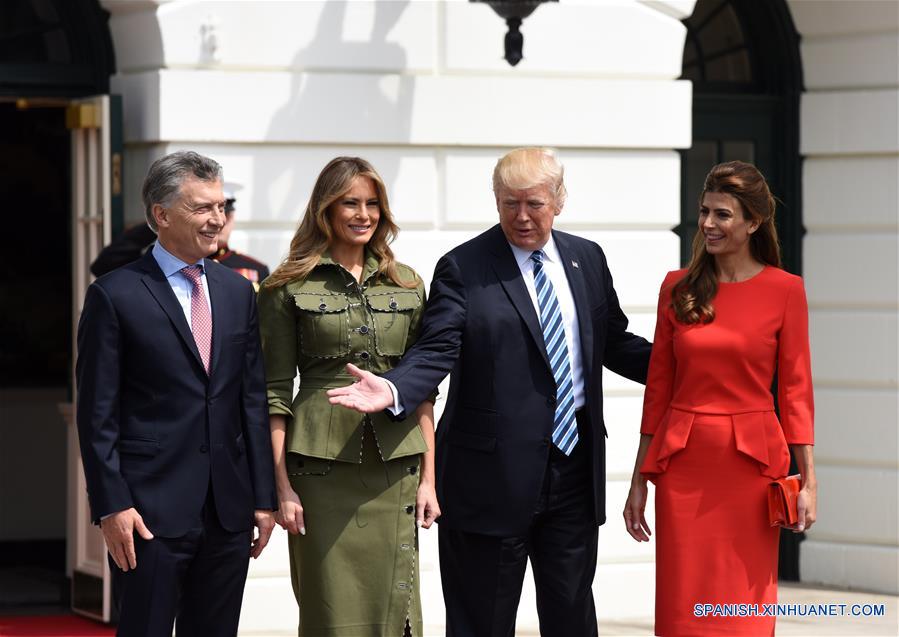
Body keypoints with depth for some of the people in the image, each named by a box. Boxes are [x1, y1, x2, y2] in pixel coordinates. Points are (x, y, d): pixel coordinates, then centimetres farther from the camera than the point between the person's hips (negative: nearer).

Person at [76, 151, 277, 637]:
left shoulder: (238, 292, 12)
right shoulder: (115, 295, -4)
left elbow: (253, 399, 12)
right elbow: (97, 412, -6)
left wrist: (264, 496, 8)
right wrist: (110, 506, -12)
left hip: (229, 509, 5)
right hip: (152, 509, -5)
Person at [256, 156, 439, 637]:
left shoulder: (406, 285, 11)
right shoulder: (288, 288, 1)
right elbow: (274, 393, -1)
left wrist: (428, 477, 6)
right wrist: (282, 487, -7)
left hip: (395, 467, 3)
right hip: (323, 466, -3)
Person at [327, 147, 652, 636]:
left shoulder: (587, 259, 10)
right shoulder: (462, 268, -4)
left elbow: (613, 344, 17)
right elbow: (437, 350, -13)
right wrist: (394, 389, -32)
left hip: (575, 463, 4)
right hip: (494, 469, -4)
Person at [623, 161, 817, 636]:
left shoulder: (784, 290, -1)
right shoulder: (678, 288, 6)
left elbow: (795, 390, 0)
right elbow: (658, 388, 8)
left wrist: (807, 479, -5)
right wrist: (639, 479, 7)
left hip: (752, 464, -2)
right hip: (683, 464, 2)